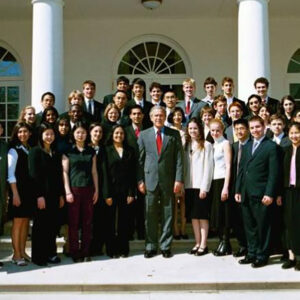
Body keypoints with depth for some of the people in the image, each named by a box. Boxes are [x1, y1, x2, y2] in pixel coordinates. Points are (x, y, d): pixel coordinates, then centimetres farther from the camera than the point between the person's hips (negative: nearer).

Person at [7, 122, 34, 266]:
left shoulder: (30, 150, 11)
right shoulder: (14, 150, -6)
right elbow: (10, 175, -10)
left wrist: (34, 191, 4)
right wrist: (15, 194, -16)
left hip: (30, 190, 6)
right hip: (18, 190, -6)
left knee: (26, 222, 10)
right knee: (18, 222, -1)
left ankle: (22, 252, 19)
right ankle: (16, 254, 6)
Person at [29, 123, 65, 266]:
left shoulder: (56, 153, 14)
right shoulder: (35, 151, -4)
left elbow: (59, 175, 13)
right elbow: (34, 175, -10)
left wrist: (61, 195, 9)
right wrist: (39, 196, -15)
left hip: (54, 194, 5)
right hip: (41, 194, -5)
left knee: (53, 225, 7)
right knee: (40, 226, 2)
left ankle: (51, 253, 18)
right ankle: (38, 256, 11)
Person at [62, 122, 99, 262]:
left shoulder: (91, 151, 11)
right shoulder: (68, 151, 4)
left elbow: (94, 171, 12)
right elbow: (65, 172, 0)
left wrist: (96, 190, 6)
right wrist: (67, 191, -7)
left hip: (88, 189, 2)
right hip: (73, 188, -2)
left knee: (87, 222, 4)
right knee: (73, 223, 0)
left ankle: (85, 252, 12)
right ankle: (75, 253, 9)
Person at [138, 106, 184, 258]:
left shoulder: (174, 134, 5)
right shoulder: (144, 134, 8)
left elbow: (179, 159, 1)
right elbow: (140, 159, 7)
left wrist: (179, 179, -6)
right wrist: (140, 180, 0)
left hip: (168, 180, 0)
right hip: (150, 179, 1)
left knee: (168, 214, 5)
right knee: (150, 214, 4)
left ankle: (166, 246, 16)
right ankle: (151, 246, 15)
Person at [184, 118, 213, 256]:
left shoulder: (206, 145, -3)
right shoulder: (186, 145, 13)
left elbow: (208, 167, -8)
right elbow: (184, 166, 11)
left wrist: (204, 187, -13)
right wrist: (182, 184, 2)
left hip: (201, 186, -5)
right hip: (189, 186, 5)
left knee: (202, 216, -1)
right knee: (193, 216, 8)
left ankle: (203, 245, 5)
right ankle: (197, 243, 15)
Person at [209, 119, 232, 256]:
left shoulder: (225, 144, -5)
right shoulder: (212, 145, 16)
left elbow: (228, 166, -10)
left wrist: (226, 187, -16)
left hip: (222, 180, -7)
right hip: (213, 181, 7)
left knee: (223, 212, -3)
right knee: (215, 212, 8)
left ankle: (226, 244, 7)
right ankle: (222, 241, 17)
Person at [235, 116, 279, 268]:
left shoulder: (271, 146, -3)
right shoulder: (246, 146, 16)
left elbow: (273, 172, -8)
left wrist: (269, 194, -14)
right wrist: (238, 190, 10)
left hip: (261, 194, -6)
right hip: (246, 193, 6)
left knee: (262, 226, 2)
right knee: (249, 225, 11)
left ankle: (262, 256, 13)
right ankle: (251, 253, 22)